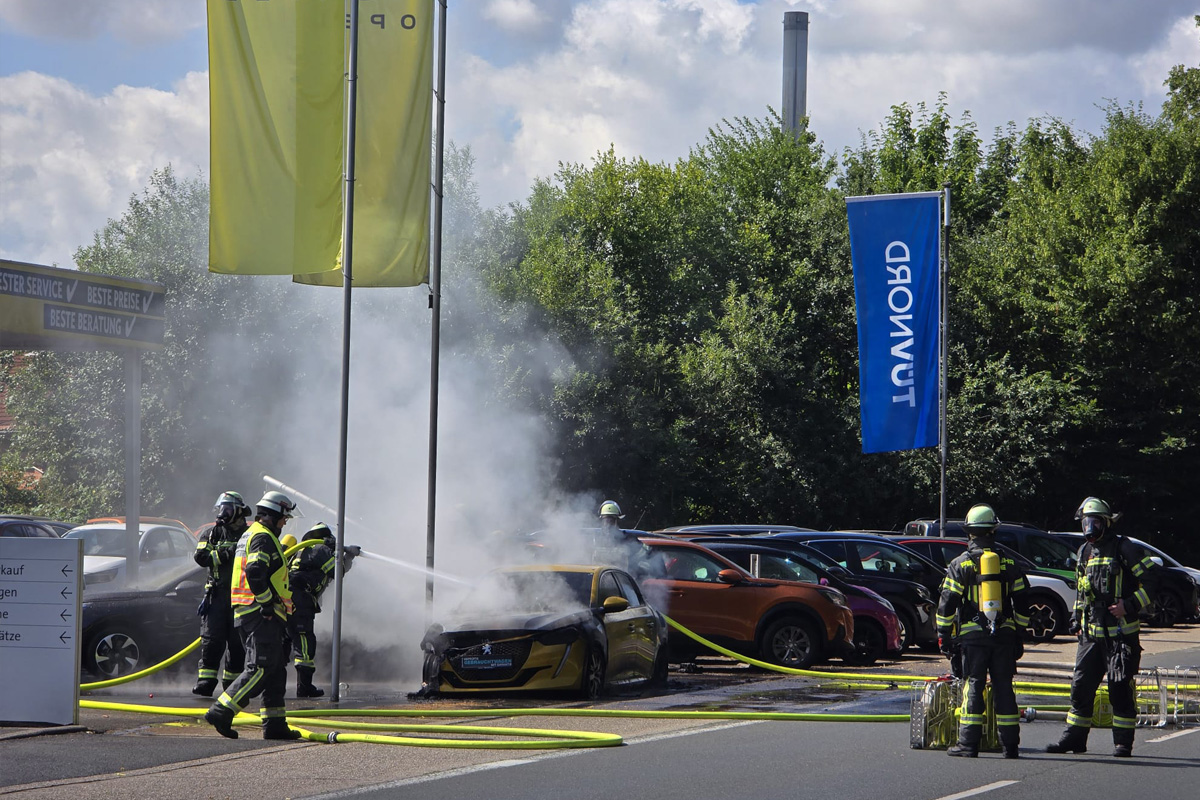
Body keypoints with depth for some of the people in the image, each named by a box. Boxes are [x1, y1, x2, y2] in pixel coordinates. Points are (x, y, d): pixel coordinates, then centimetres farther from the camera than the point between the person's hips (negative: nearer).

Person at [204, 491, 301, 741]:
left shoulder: (250, 535, 23)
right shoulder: (263, 537, -10)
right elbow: (255, 571, -24)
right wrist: (267, 603, -22)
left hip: (248, 613, 11)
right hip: (261, 615, -11)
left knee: (276, 670, 11)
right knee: (260, 668, -13)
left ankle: (275, 724, 10)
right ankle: (221, 712, -18)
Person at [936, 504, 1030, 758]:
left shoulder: (960, 565, -1)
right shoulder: (1009, 564, 7)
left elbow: (947, 604, -2)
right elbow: (1022, 604, 10)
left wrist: (943, 636, 5)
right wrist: (1019, 637, 17)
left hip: (973, 635, -2)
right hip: (1005, 636, 2)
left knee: (973, 688, 0)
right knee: (1004, 688, 6)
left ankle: (969, 744, -3)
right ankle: (1010, 745, 7)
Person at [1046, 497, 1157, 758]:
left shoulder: (1122, 548, -4)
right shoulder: (1084, 552, 15)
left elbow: (1148, 581, -6)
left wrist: (1129, 605, -16)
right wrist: (1076, 621, 19)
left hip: (1122, 632, -6)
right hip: (1092, 633, 6)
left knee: (1121, 689, -4)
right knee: (1081, 686, 5)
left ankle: (1123, 743, 2)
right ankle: (1074, 738, 11)